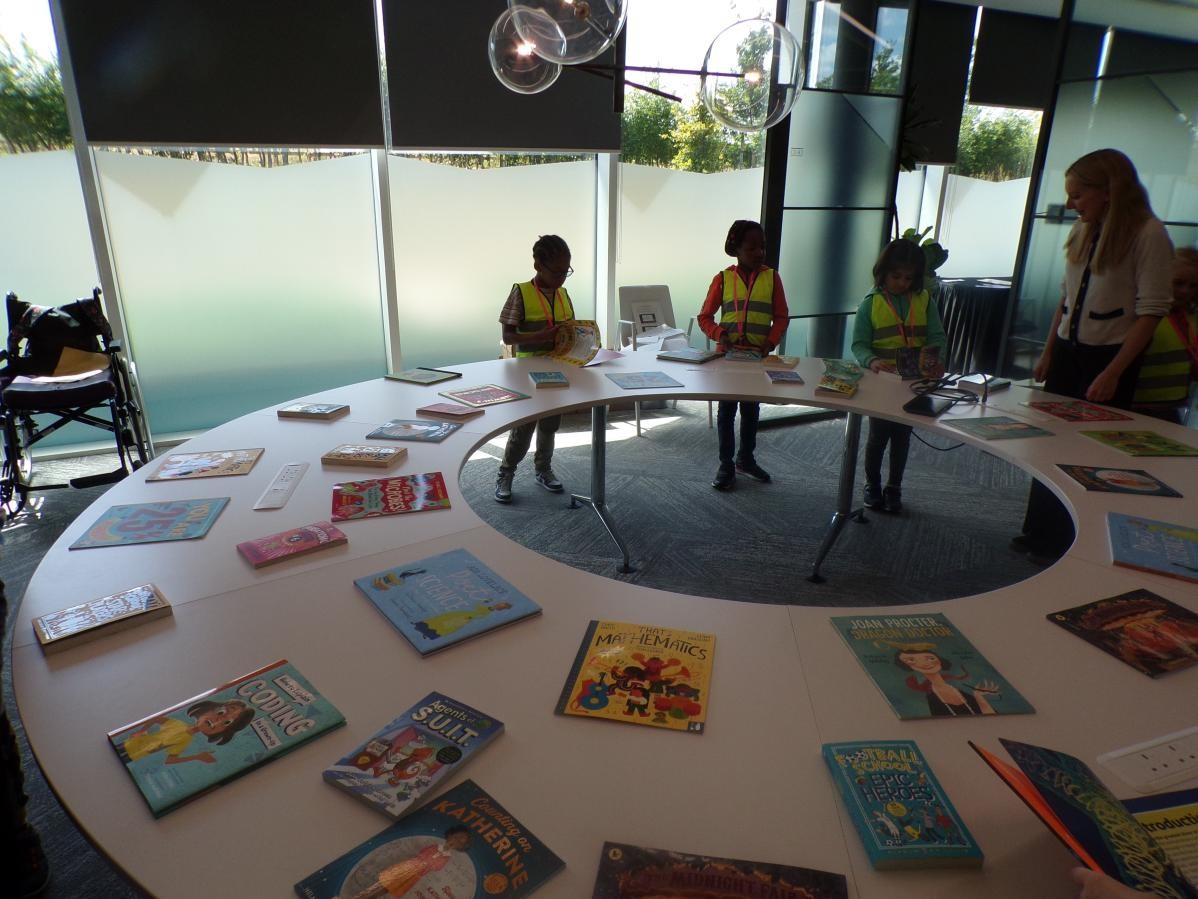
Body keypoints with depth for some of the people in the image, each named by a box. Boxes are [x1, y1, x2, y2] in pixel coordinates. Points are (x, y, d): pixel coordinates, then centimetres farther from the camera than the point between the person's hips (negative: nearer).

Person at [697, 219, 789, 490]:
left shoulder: (771, 277, -1)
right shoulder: (723, 278, -4)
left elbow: (781, 316, 3)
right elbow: (705, 317, 1)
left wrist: (770, 343, -11)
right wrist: (720, 335, -16)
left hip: (758, 356, 2)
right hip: (728, 355, -1)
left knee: (752, 409, 14)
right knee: (726, 410, 5)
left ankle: (746, 458, 31)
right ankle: (726, 465, 15)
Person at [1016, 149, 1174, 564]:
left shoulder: (1148, 234, -12)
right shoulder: (1084, 230, 8)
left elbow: (1151, 311, -15)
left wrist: (1113, 373, -19)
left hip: (1109, 357, -6)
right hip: (1067, 350, 6)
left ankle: (1072, 547, 17)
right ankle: (1042, 536, 24)